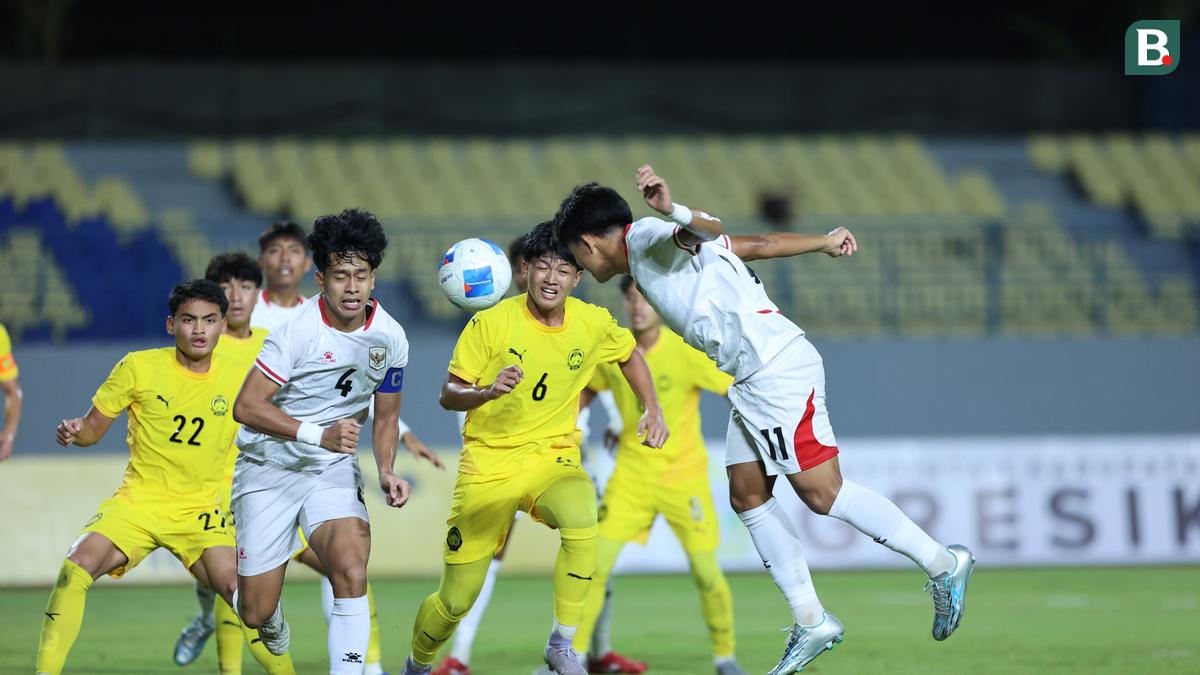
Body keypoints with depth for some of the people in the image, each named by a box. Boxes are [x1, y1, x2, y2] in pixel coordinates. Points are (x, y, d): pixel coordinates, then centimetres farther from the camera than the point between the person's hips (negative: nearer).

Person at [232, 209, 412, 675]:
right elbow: (246, 406, -21)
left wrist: (386, 472, -9)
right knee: (256, 614, 0)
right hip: (269, 466, -3)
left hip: (333, 467, 3)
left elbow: (385, 417, 10)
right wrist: (319, 434, -30)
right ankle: (273, 622, 40)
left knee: (352, 570, -27)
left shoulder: (390, 338, -5)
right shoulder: (298, 329, -20)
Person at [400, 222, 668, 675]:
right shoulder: (491, 323, -11)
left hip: (553, 459, 1)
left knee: (581, 519, -35)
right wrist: (489, 391, -29)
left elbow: (629, 355, 20)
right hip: (488, 464, -1)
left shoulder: (593, 324, -2)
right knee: (455, 602, 1)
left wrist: (652, 411, 9)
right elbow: (449, 395, -9)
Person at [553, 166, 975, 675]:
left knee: (822, 492, -10)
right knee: (748, 497, 7)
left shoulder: (646, 238, -5)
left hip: (777, 369, -10)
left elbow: (709, 231, -27)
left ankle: (943, 563, -2)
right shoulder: (649, 252, 23)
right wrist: (822, 243, 29)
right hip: (752, 382, 10)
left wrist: (673, 212, -48)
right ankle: (810, 622, 7)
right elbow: (758, 246, 24)